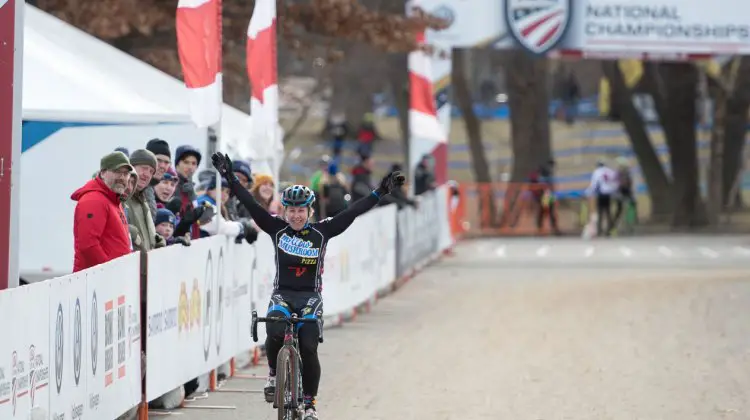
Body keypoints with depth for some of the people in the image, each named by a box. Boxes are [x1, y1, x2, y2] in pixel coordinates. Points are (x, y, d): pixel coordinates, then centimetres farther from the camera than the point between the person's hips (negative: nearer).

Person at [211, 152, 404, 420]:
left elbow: (352, 212, -5)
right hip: (282, 294, 0)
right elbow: (251, 205, -6)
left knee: (308, 348, -15)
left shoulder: (321, 232, -2)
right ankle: (274, 374, 2)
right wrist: (230, 179, -13)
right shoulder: (277, 229, -1)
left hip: (310, 297, 0)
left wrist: (380, 193, -10)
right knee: (275, 334, -28)